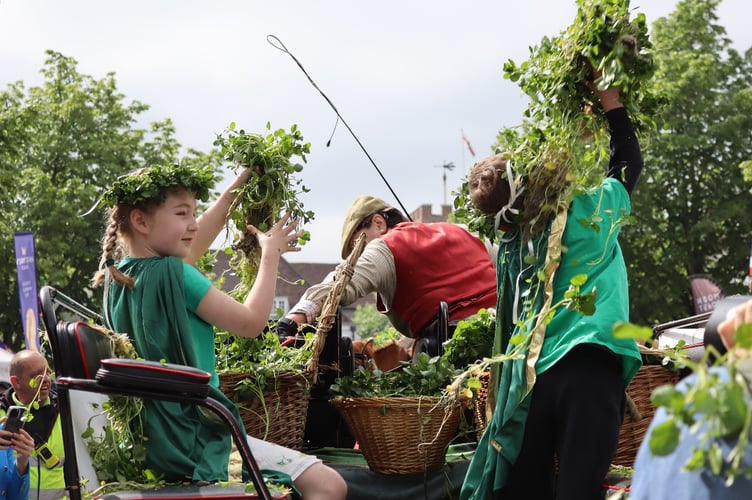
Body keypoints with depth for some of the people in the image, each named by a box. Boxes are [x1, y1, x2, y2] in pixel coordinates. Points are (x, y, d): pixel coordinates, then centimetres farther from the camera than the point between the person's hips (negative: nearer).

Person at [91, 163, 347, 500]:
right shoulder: (172, 274, -18)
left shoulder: (119, 274, 8)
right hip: (192, 440, -10)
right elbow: (251, 322, -13)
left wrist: (236, 186, 25)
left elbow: (194, 241, 23)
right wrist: (271, 253, -2)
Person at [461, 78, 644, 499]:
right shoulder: (587, 212, 1)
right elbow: (630, 162, 17)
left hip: (531, 373, 5)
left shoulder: (511, 242, 12)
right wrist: (612, 103, 26)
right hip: (589, 365, -5)